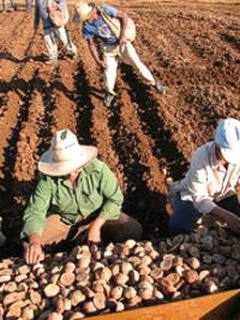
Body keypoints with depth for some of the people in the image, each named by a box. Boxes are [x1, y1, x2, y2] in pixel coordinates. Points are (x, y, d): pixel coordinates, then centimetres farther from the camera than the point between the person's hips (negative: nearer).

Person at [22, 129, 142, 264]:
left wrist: (96, 226, -25)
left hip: (99, 215, 0)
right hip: (64, 219, 1)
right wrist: (34, 240, -45)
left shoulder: (98, 169, -29)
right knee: (28, 240, -19)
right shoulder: (48, 179, -26)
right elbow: (35, 211, -26)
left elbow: (115, 198, -17)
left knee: (133, 230, -23)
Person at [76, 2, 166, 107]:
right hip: (107, 48, 1)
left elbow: (124, 16, -21)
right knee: (109, 70, -4)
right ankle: (110, 93, 24)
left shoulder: (105, 10, -27)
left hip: (122, 43, -1)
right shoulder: (86, 27, -19)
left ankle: (153, 82, 19)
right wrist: (97, 61, -17)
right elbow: (91, 45, -10)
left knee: (137, 63, -1)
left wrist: (122, 35, -27)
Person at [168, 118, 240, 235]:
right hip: (194, 195, -4)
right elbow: (199, 198, -33)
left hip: (224, 195, 4)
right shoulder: (200, 158, -36)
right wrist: (226, 216, -47)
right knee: (178, 228, -21)